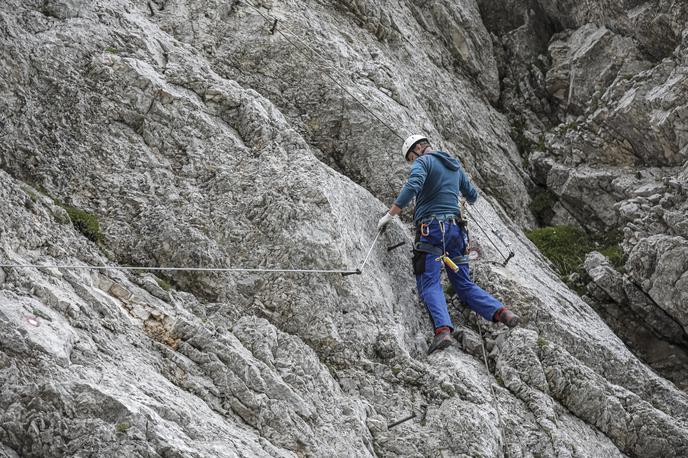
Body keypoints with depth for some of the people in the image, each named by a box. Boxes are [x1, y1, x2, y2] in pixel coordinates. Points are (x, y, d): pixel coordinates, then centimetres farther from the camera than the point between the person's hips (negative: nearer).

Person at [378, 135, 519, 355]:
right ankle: (500, 311, -12)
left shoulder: (423, 162, 1)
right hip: (456, 228, 6)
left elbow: (412, 186, -18)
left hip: (431, 229, -6)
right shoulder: (455, 166, 22)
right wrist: (470, 200, 58)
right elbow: (472, 195, 33)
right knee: (464, 284, 10)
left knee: (429, 283, -13)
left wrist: (389, 215, -14)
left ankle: (443, 329, -35)